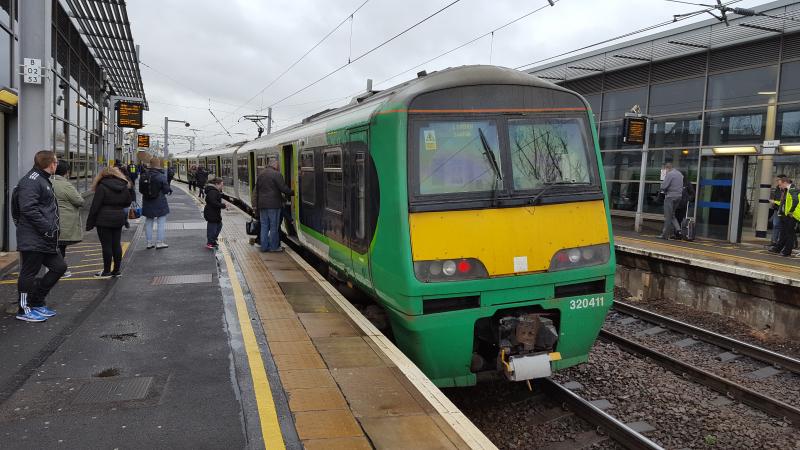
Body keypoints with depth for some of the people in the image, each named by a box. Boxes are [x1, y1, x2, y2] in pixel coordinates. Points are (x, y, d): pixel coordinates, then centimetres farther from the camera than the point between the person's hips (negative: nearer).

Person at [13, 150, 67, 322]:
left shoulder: (43, 180, 19)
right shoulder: (31, 180, -15)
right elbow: (28, 208, -25)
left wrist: (51, 228, 17)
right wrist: (48, 228, -23)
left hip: (46, 239, 11)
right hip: (33, 240, -11)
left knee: (59, 267, 13)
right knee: (29, 273, 0)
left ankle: (37, 302, 24)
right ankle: (25, 310, 13)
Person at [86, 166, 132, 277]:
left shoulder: (102, 187, -10)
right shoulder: (124, 187, 6)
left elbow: (95, 206, -11)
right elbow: (127, 203, 14)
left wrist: (89, 223, -7)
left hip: (104, 220, -5)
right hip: (119, 219, 5)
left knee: (106, 245, 1)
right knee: (117, 244, 10)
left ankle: (107, 271, 7)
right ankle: (116, 270, 14)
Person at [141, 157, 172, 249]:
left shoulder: (143, 176, -1)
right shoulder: (161, 176, -15)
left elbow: (140, 190, 5)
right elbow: (166, 190, -12)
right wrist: (170, 191, 9)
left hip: (147, 203, 5)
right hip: (159, 203, -5)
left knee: (148, 222, 14)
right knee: (161, 222, 5)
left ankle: (149, 242, 19)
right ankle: (159, 242, 5)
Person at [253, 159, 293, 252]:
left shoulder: (260, 174, 13)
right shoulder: (276, 174, -10)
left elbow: (256, 190, 17)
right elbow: (283, 188, -14)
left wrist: (256, 204, 20)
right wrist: (292, 192, 3)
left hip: (262, 204, 6)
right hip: (273, 204, -6)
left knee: (264, 226, 10)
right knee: (274, 226, 1)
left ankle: (264, 246, 11)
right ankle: (274, 246, 4)